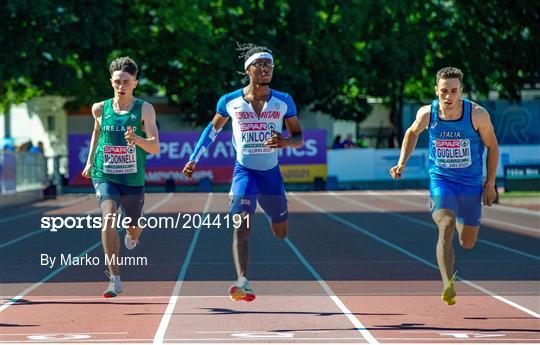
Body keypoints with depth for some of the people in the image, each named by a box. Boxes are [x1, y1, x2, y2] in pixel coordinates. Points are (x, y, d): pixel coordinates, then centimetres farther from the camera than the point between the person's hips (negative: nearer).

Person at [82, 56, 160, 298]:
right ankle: (115, 279, -22)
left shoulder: (144, 109, -8)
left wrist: (137, 140, -35)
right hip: (104, 176, 0)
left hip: (133, 179, 0)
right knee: (109, 219, -24)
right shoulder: (100, 109, 1)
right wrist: (90, 160, 22)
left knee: (134, 230, 14)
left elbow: (155, 148, -16)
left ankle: (131, 236, 56)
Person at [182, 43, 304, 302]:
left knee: (282, 234, 16)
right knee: (241, 229, -21)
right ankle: (243, 283, -30)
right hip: (244, 171, -2)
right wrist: (194, 159, 9)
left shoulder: (283, 101, -3)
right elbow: (213, 128, 14)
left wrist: (285, 142, -22)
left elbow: (299, 139, 1)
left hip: (271, 173, 2)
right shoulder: (230, 101, -4)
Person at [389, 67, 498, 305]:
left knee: (467, 243, 13)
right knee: (446, 227, -27)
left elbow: (492, 146, 0)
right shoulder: (427, 113, -11)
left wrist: (490, 183, -1)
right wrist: (402, 163, 2)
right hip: (440, 180, -1)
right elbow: (412, 133, 12)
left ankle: (459, 220, 51)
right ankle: (448, 286, -34)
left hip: (471, 184, 1)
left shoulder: (477, 115, -16)